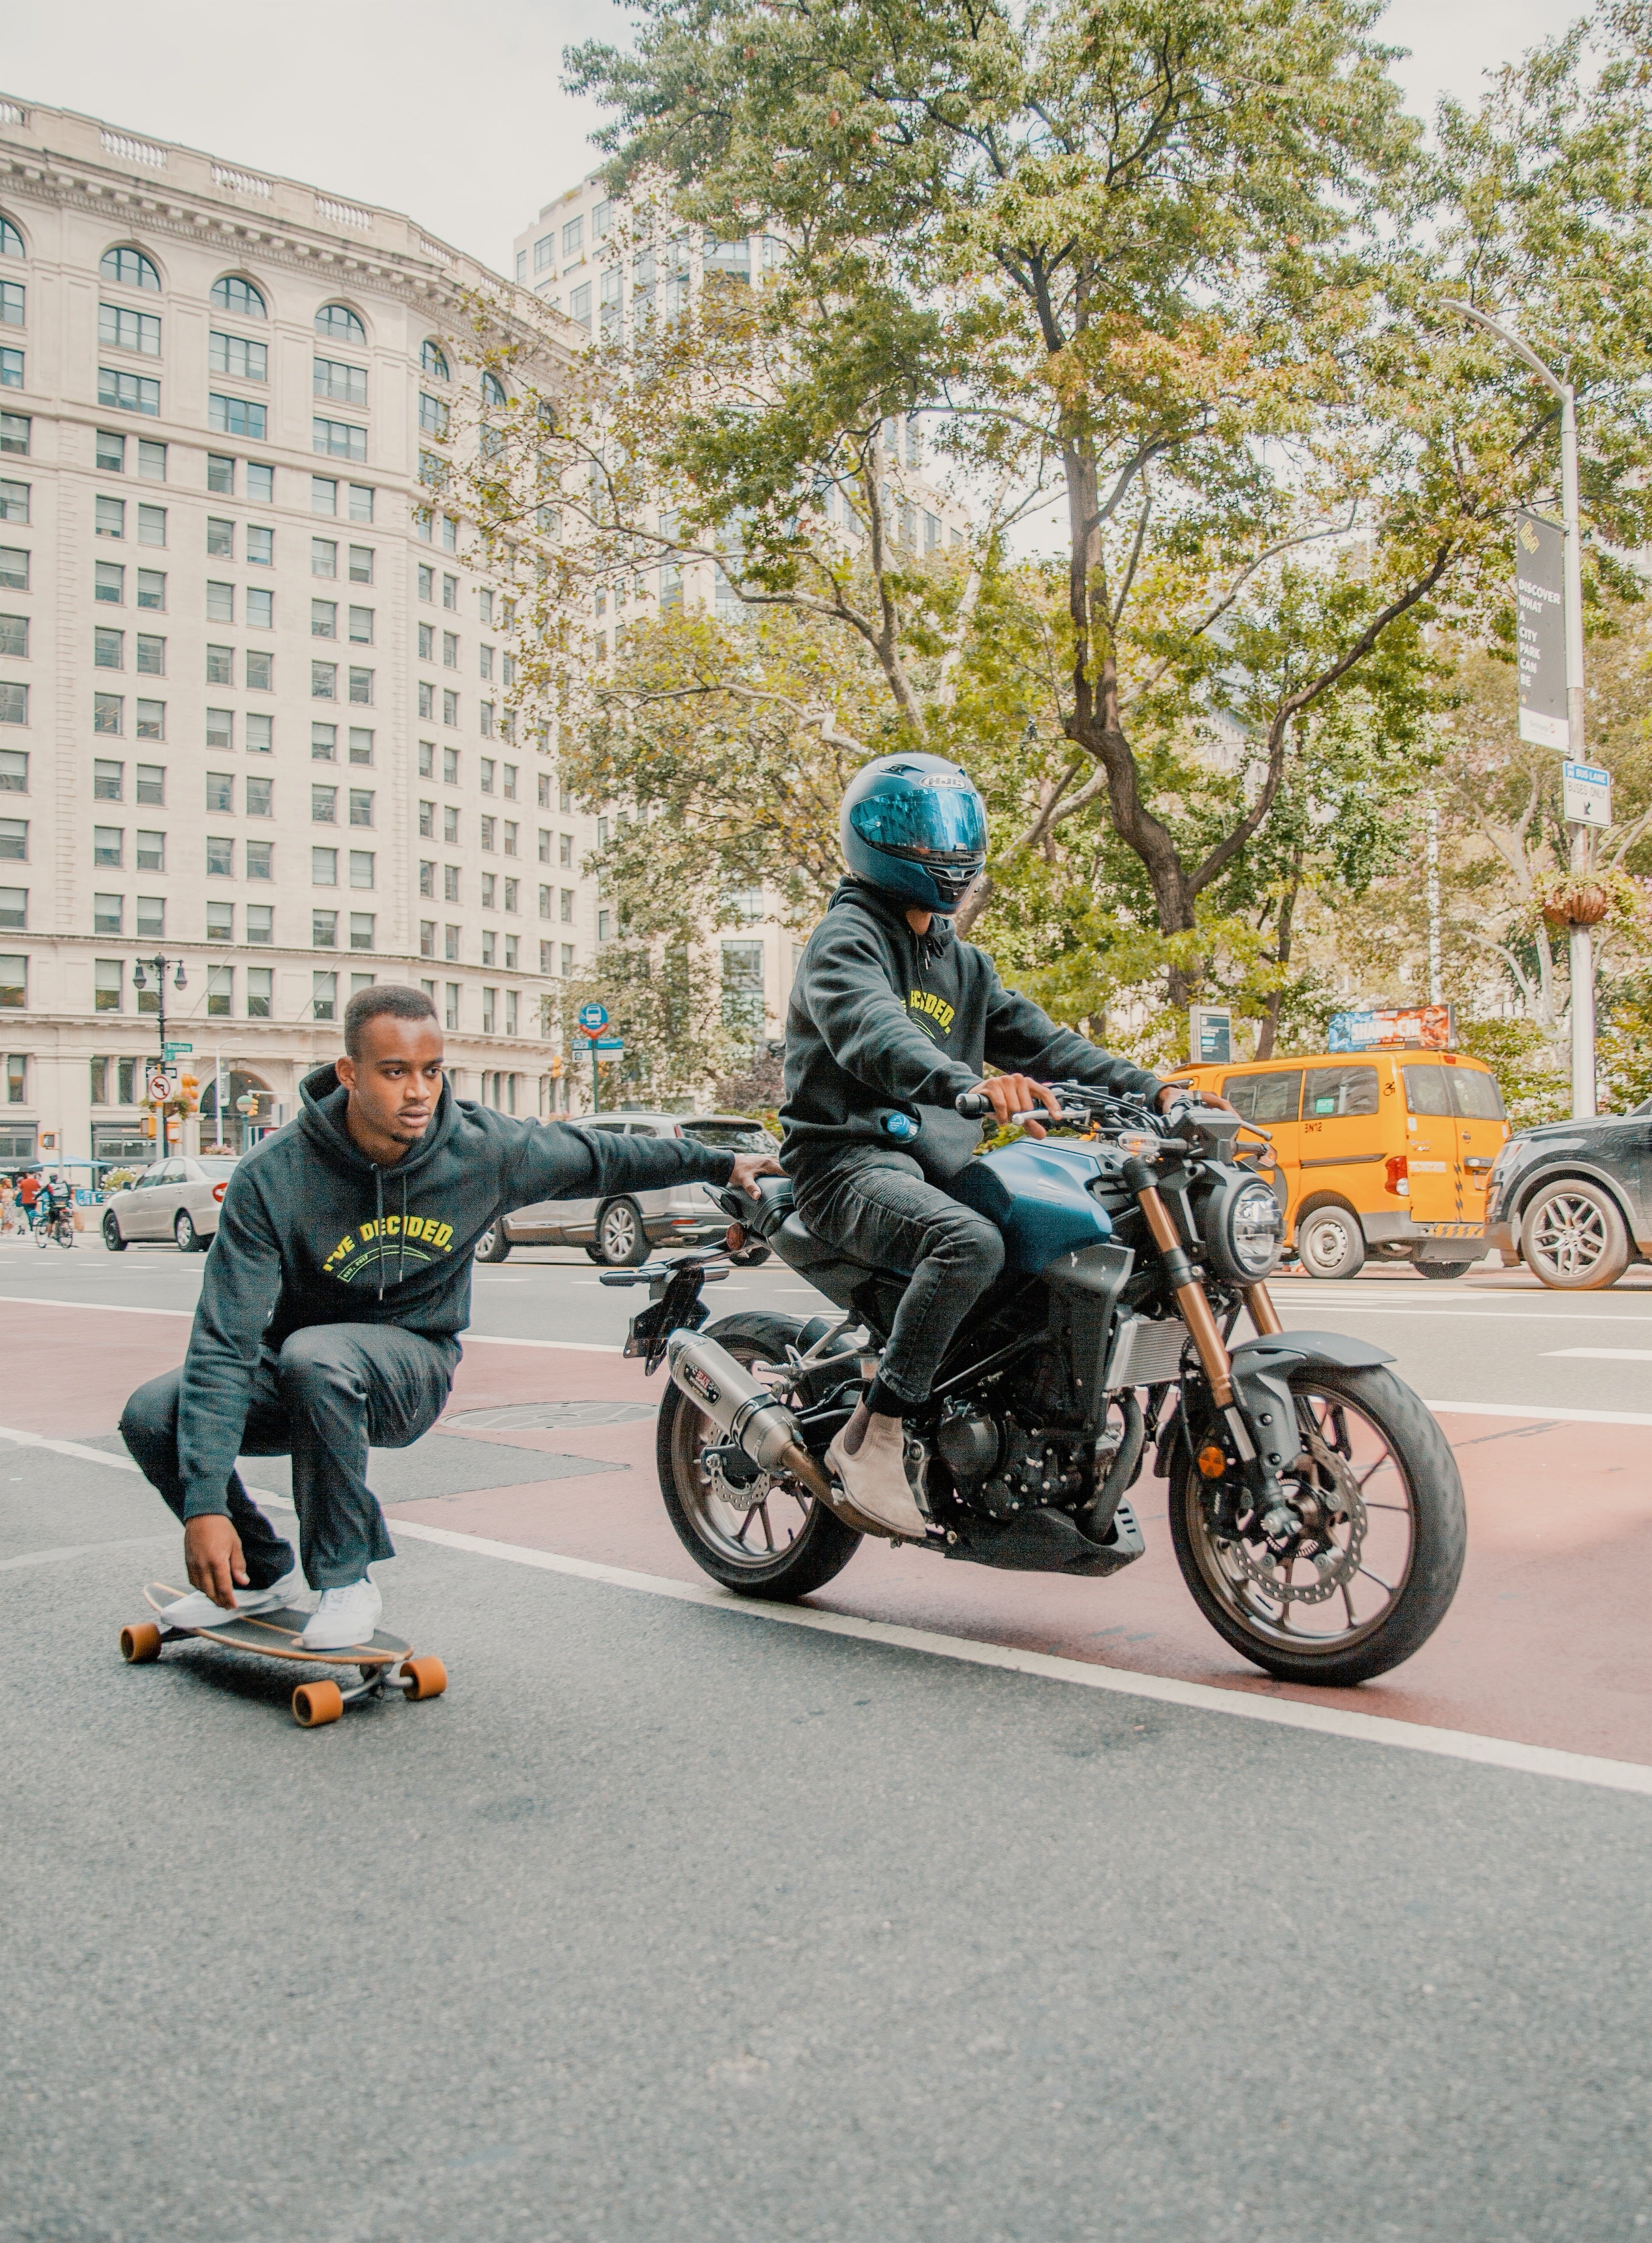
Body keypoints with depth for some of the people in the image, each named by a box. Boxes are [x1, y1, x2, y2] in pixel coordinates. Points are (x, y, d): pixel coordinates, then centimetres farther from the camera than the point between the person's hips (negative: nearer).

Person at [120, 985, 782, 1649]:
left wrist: (719, 1163, 14)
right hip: (293, 1370, 2)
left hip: (413, 1368, -2)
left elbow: (592, 1155, 6)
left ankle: (347, 1581, -17)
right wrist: (206, 1506, -32)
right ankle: (260, 1573, 7)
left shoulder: (481, 1147, -15)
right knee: (152, 1415, -21)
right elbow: (226, 1340, -24)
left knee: (314, 1356, -35)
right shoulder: (274, 1175, -20)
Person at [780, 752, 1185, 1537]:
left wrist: (1150, 1091, 1)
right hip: (851, 1158, -8)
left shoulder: (963, 964, 24)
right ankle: (871, 1437, -27)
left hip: (938, 1163, 8)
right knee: (971, 1242, -36)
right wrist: (969, 1085, -45)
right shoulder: (846, 938, -4)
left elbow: (1041, 1042, 16)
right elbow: (873, 1036, -25)